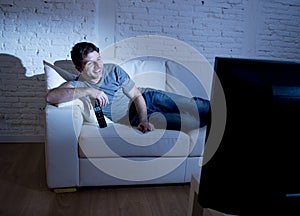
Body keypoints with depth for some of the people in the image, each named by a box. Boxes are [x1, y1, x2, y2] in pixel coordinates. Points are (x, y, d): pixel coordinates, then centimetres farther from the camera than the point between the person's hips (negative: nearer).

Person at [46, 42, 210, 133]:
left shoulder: (113, 70, -7)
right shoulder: (77, 86, -11)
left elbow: (137, 96, -5)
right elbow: (50, 97, -30)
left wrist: (143, 119, -23)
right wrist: (88, 91, -37)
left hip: (147, 97, 3)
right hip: (133, 116, -3)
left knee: (195, 107, -10)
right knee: (190, 121, -20)